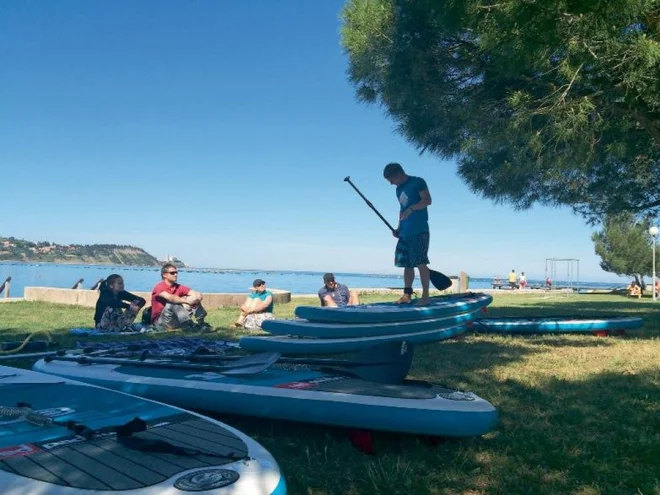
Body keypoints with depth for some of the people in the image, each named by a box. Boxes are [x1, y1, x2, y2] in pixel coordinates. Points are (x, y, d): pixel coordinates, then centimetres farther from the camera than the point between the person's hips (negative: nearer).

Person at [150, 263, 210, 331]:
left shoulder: (179, 287, 4)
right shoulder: (159, 287, -12)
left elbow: (198, 294, -7)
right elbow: (170, 298, -33)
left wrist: (196, 298, -29)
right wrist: (187, 301, -35)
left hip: (176, 322, 6)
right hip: (160, 322, -6)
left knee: (195, 300, -7)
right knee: (173, 303, -32)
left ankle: (201, 324, -20)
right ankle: (190, 325, -39)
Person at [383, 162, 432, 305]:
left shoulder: (417, 182, -3)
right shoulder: (399, 189, 20)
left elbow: (427, 200, -12)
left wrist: (411, 208, -23)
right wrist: (399, 228, 13)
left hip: (419, 231, -8)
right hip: (405, 233, 8)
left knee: (421, 263, -9)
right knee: (406, 263, 6)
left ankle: (425, 296, -5)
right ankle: (407, 294, 10)